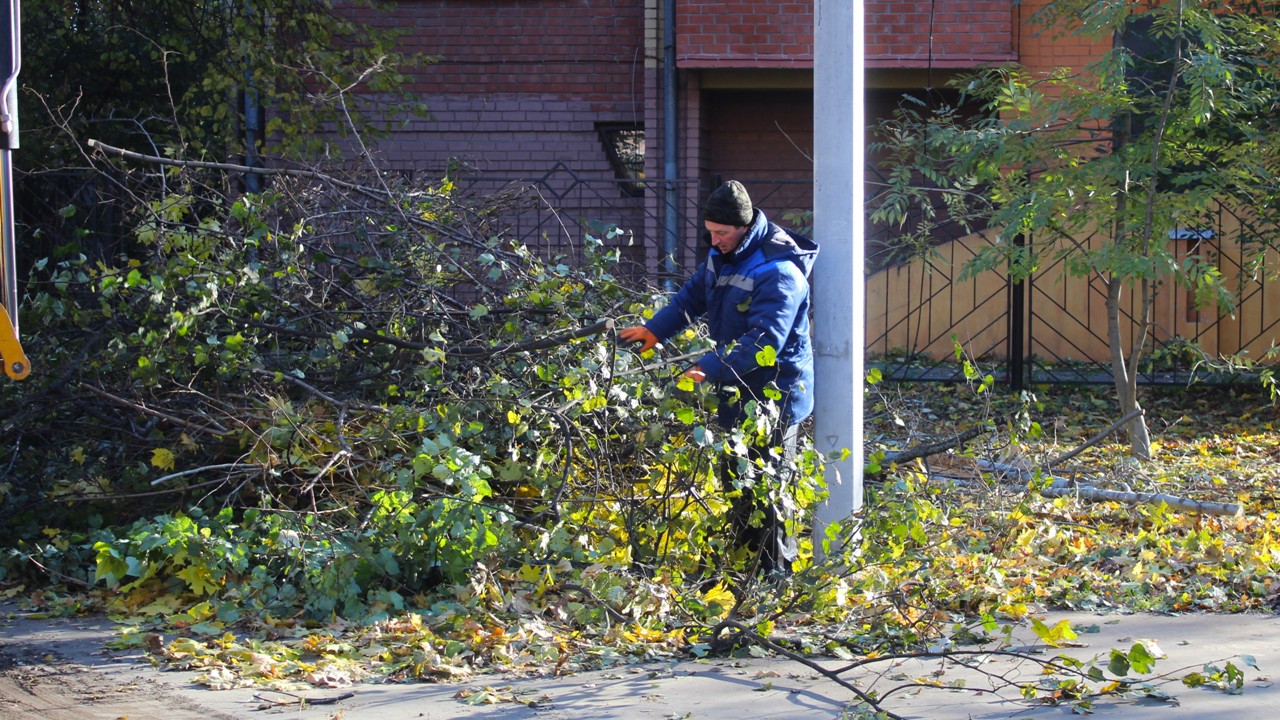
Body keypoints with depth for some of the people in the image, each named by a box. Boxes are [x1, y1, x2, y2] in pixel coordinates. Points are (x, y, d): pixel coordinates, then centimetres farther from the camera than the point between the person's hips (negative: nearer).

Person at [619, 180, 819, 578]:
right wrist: (654, 330, -2)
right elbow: (693, 295, 14)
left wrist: (709, 368, -40)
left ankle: (776, 570, 5)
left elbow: (762, 341, -33)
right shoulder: (723, 255, 3)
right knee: (733, 475, 19)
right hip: (735, 391, 9)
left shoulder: (779, 272, -27)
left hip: (774, 394, -9)